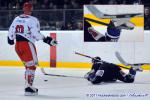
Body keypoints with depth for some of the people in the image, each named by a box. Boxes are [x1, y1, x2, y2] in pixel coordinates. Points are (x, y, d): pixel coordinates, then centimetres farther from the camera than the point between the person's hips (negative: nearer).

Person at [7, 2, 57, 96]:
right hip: (27, 45, -7)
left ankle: (28, 85, 24)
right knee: (32, 65, -2)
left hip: (18, 45, 7)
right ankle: (28, 87, -11)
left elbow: (11, 31, 14)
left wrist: (10, 39, 32)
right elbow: (36, 34, -20)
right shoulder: (33, 20, -11)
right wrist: (46, 39, -16)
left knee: (28, 65, 20)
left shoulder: (17, 18, 9)